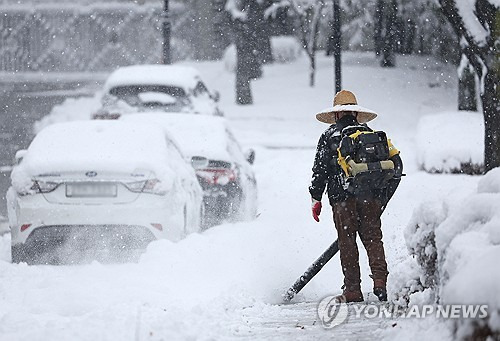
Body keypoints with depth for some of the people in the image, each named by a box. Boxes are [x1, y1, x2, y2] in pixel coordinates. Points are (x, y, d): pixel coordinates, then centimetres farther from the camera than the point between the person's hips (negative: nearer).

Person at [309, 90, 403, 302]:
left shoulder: (329, 136, 8)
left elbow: (320, 169, 1)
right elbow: (395, 164, 12)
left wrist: (316, 198, 5)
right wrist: (384, 195, 18)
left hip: (343, 197, -2)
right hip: (371, 196, 2)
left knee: (347, 243, 2)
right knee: (373, 238, 7)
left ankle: (352, 292, 1)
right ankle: (380, 281, -10)